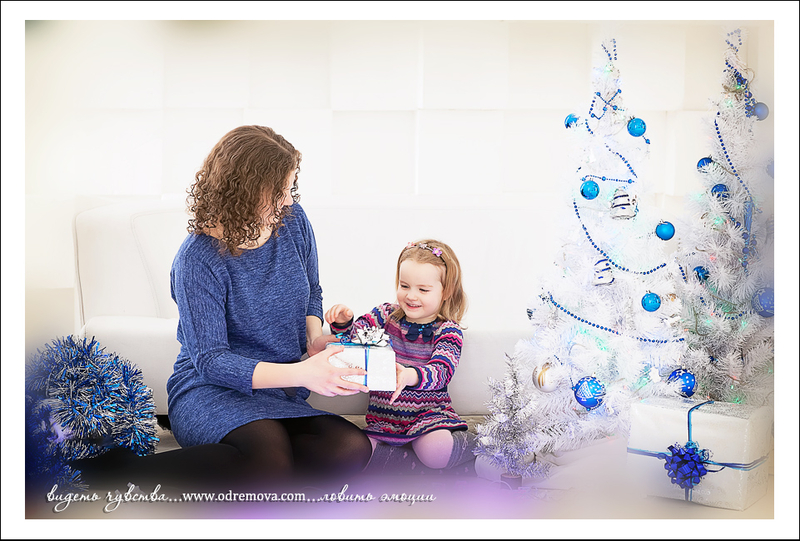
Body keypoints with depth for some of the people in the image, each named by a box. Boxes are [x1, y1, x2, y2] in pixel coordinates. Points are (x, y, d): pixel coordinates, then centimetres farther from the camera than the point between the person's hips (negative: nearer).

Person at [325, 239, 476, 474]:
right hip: (383, 418, 3)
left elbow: (441, 371, -19)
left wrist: (411, 376, -41)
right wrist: (344, 323, -21)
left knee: (436, 448, -35)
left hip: (429, 415, -3)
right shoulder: (385, 315, 8)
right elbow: (354, 337, 3)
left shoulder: (447, 330, -2)